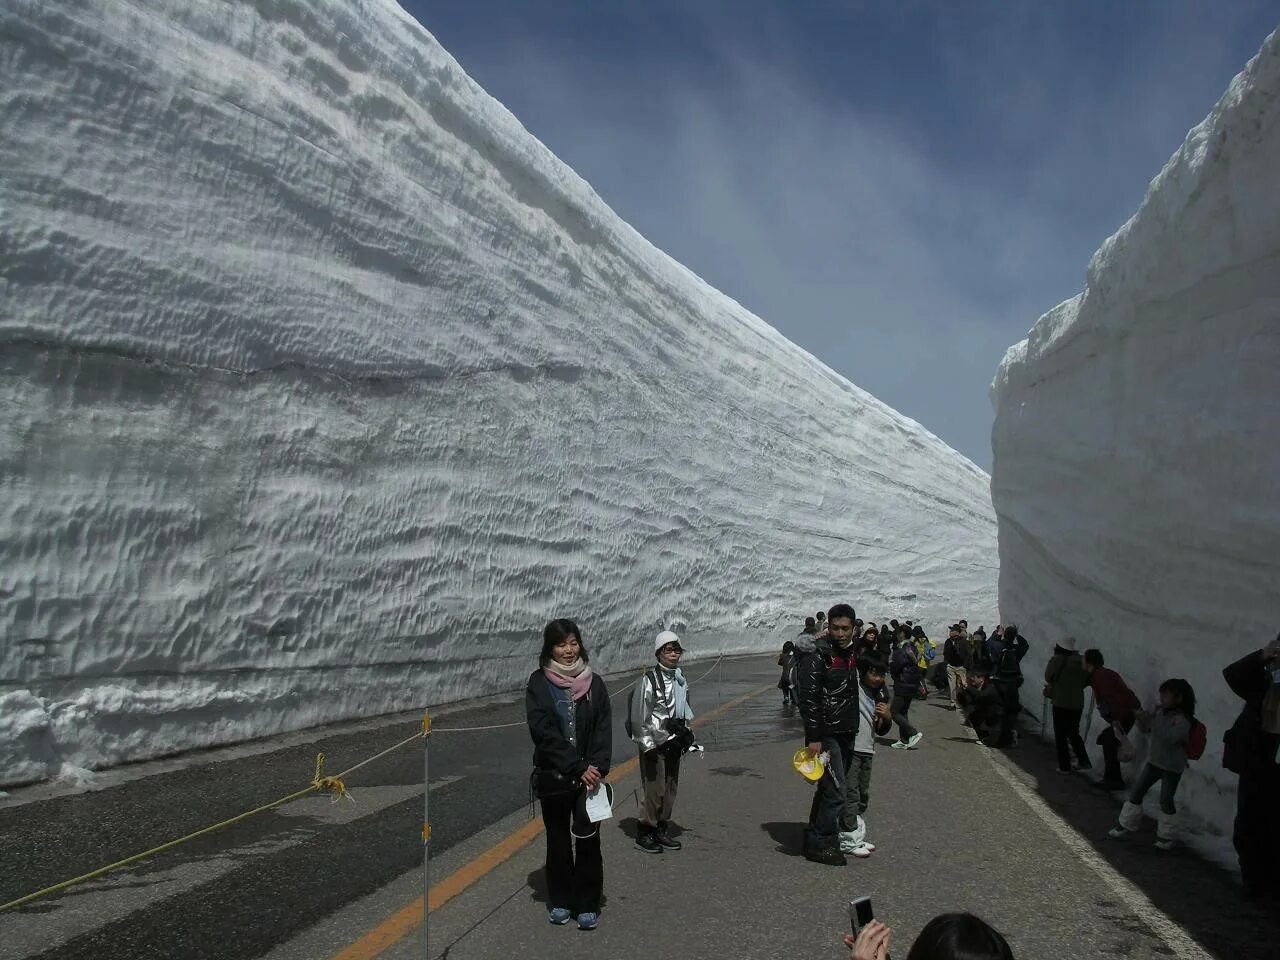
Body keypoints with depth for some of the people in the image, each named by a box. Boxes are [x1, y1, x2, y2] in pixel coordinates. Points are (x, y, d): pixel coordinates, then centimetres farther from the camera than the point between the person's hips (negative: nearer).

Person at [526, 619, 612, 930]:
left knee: (588, 839, 2)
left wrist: (596, 768, -15)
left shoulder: (593, 683, 2)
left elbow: (603, 729, -1)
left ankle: (587, 904, 16)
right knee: (558, 839, 12)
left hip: (589, 776, 1)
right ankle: (560, 901, 27)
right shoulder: (539, 683, -5)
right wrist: (577, 767, -17)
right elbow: (543, 731, -13)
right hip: (553, 776, -1)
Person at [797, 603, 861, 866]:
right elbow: (809, 699, -17)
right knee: (835, 791, -10)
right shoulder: (817, 656, -13)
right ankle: (821, 844, 0)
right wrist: (813, 738, -20)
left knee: (829, 789, 14)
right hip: (827, 734, -8)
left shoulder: (852, 655, 12)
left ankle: (815, 838, 24)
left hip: (847, 734, 8)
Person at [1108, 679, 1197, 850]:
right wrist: (1141, 718, -13)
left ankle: (1167, 835, 17)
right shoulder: (1160, 712, 0)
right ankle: (1127, 825, 21)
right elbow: (1145, 729, 7)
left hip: (1172, 767, -7)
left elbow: (1169, 737, -34)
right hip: (1154, 761, 7)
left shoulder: (1183, 720, -21)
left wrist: (1152, 720, -36)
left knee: (1166, 800, -1)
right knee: (1136, 791, 9)